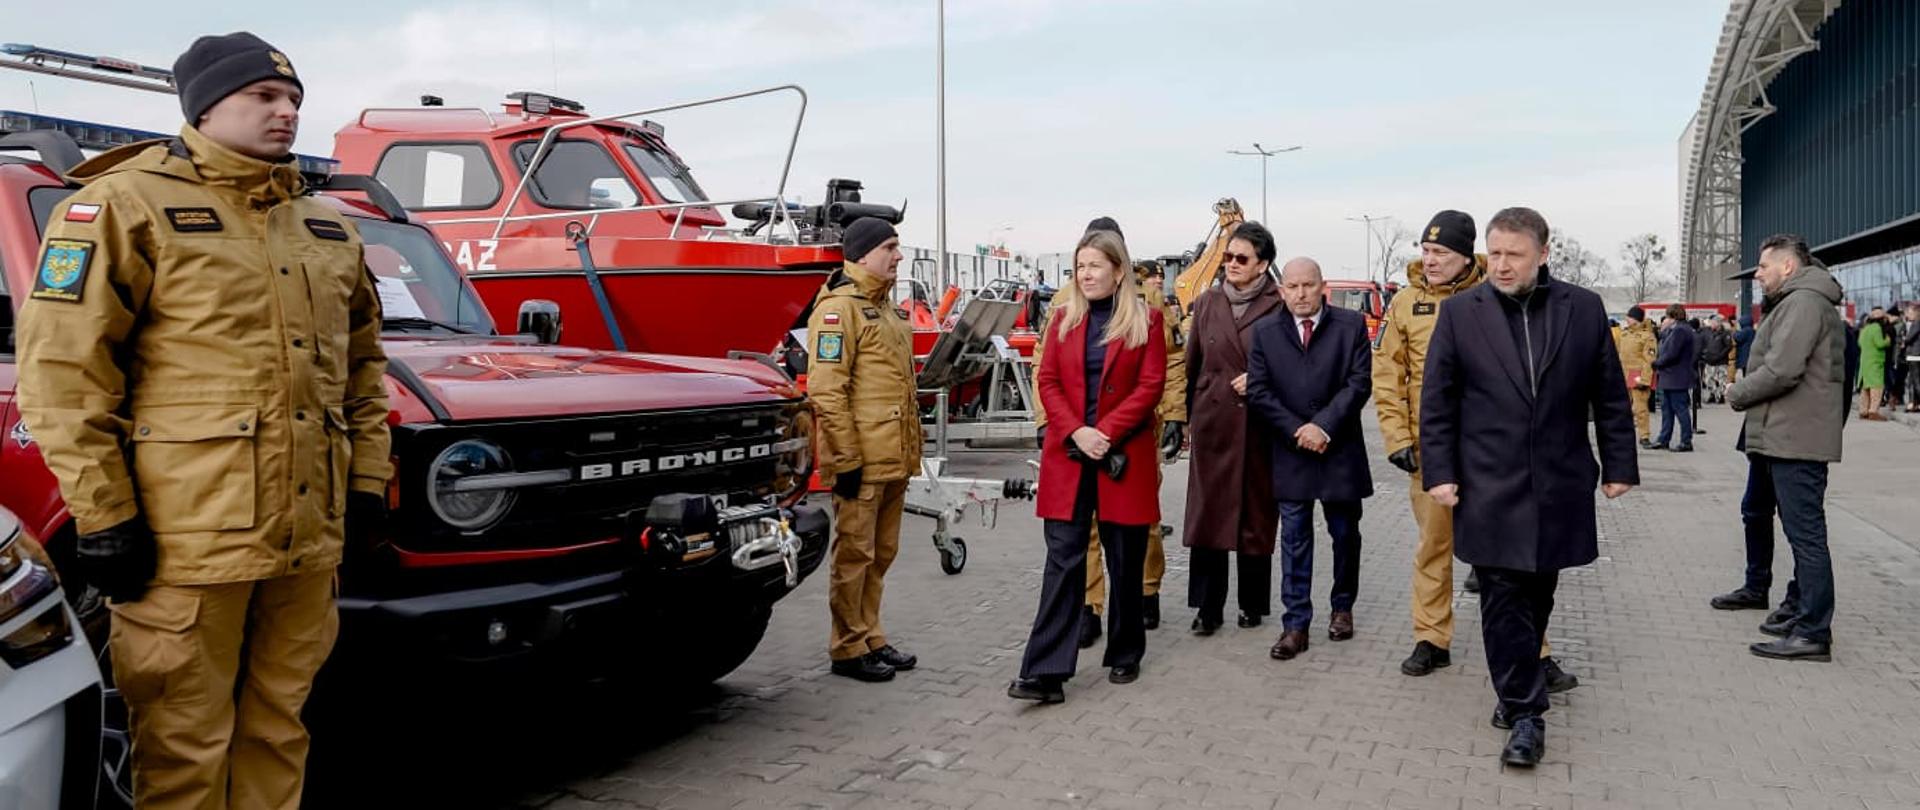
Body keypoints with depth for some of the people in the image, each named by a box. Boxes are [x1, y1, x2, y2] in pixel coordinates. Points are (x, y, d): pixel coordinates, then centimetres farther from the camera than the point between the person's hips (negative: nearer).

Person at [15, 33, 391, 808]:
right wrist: (101, 514, -12)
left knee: (278, 729, 15)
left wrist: (368, 474, 13)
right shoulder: (126, 205, -2)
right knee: (185, 746, 3)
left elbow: (364, 361, 23)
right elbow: (63, 368, -8)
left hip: (309, 533, 6)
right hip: (185, 539, -6)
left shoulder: (329, 226, 18)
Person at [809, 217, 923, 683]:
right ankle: (848, 650, 9)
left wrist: (909, 452, 22)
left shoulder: (884, 307, 18)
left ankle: (870, 638, 26)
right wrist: (846, 460, -20)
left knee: (881, 554, 15)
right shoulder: (838, 308, -12)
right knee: (854, 554, -1)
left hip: (893, 460, 9)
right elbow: (825, 391, -19)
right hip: (861, 462, -9)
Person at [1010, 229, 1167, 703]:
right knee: (1063, 560, -3)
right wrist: (1075, 432, -11)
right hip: (1068, 455, 2)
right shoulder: (1063, 319, 9)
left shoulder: (1145, 321, 1)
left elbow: (1151, 386, -6)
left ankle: (1125, 656, 26)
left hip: (1125, 457, -1)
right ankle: (1046, 672, -6)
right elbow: (1048, 382, 4)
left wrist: (1106, 433, -15)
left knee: (1125, 562, 10)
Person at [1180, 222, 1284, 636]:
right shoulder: (1207, 303, 8)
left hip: (1260, 426, -3)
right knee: (1208, 513, 2)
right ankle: (1208, 607, 10)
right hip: (1213, 424, 3)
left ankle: (1253, 603, 20)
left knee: (1257, 514, 6)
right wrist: (1189, 415, 11)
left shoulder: (1279, 306, -4)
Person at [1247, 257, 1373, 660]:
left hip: (1340, 449, 0)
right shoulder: (1265, 333, 4)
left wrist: (1324, 426, -16)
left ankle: (1342, 607, 31)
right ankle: (1296, 624, 5)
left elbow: (1359, 383, -7)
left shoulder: (1352, 326, -1)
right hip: (1289, 451, 1)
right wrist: (1296, 430, -10)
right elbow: (1258, 390, -1)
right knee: (1294, 540, 2)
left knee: (1345, 534, 12)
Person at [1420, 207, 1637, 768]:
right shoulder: (1460, 313, -1)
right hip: (1490, 489, -1)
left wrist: (1619, 465, 5)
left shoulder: (1584, 309, 3)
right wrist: (1439, 472, -5)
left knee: (1537, 596, 11)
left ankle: (1519, 683, 30)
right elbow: (1437, 402, 0)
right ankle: (1525, 712, 5)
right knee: (1504, 599, -2)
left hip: (1559, 487, 2)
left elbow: (1610, 397, 7)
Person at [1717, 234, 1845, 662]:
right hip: (1775, 436, 12)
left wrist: (1737, 394, -8)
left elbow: (1782, 370, -23)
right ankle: (1756, 589, 44)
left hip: (1795, 439, -12)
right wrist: (1745, 394, 4)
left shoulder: (1803, 301, -14)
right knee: (1756, 512, 26)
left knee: (1804, 531, -10)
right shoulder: (1791, 303, 20)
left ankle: (1813, 632, -9)